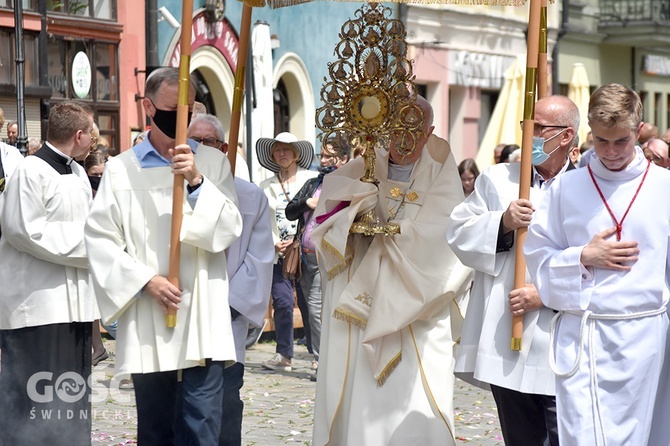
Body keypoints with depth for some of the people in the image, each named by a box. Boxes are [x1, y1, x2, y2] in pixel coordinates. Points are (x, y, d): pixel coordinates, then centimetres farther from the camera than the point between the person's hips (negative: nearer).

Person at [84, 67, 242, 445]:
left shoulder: (213, 162, 8)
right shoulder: (121, 169, 4)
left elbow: (229, 230, 0)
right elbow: (100, 238, 0)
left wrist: (197, 182, -14)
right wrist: (144, 279, -11)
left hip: (203, 320, 0)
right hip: (147, 324, 1)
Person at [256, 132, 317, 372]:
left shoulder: (312, 179, 4)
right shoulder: (266, 186, 13)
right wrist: (274, 243, -9)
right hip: (279, 254, 2)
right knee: (282, 302, -4)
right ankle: (284, 355, 4)